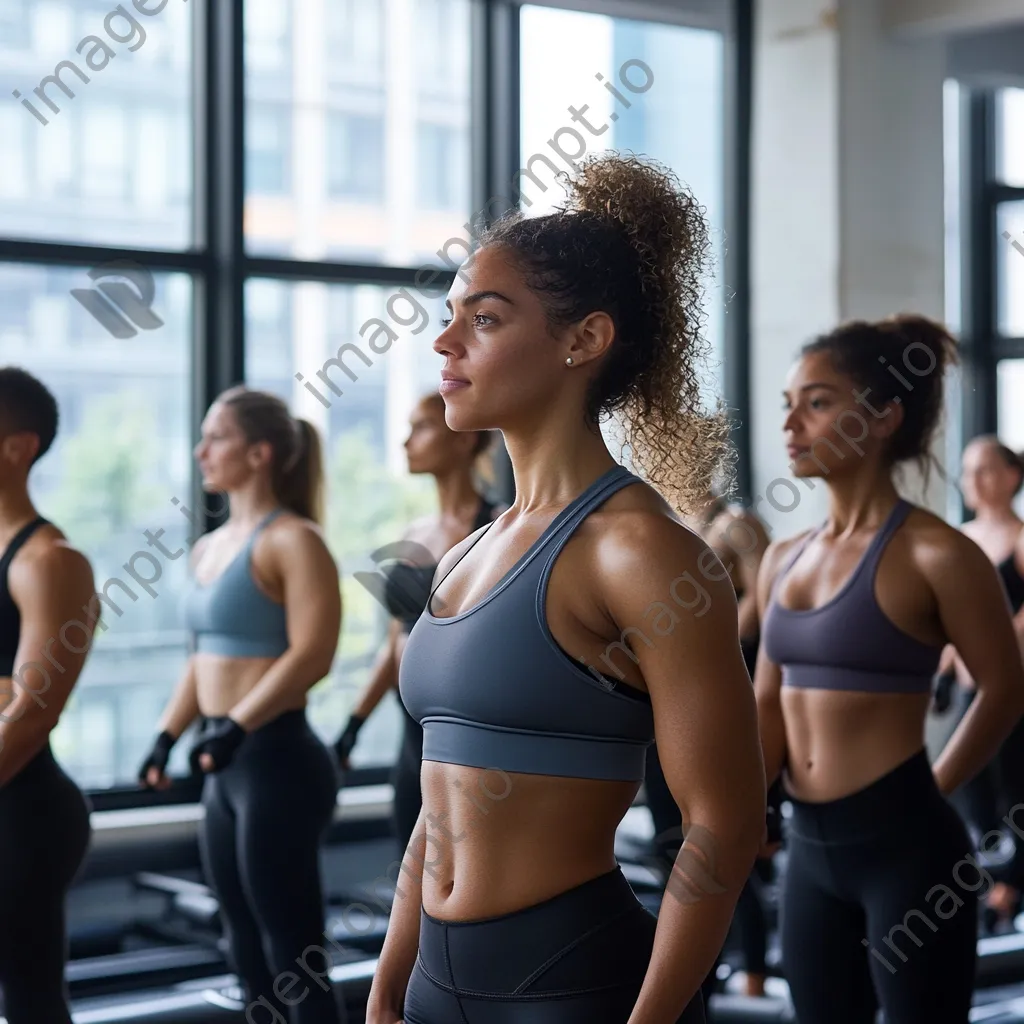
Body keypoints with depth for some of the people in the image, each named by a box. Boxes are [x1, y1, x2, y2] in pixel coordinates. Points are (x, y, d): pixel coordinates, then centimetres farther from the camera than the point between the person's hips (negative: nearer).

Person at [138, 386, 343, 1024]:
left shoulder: (293, 541, -11)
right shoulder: (209, 548, 14)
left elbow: (312, 655, -19)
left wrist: (237, 726, -26)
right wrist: (168, 737, 14)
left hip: (278, 759, -9)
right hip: (227, 765, 9)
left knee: (291, 950, -4)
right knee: (246, 943, 14)